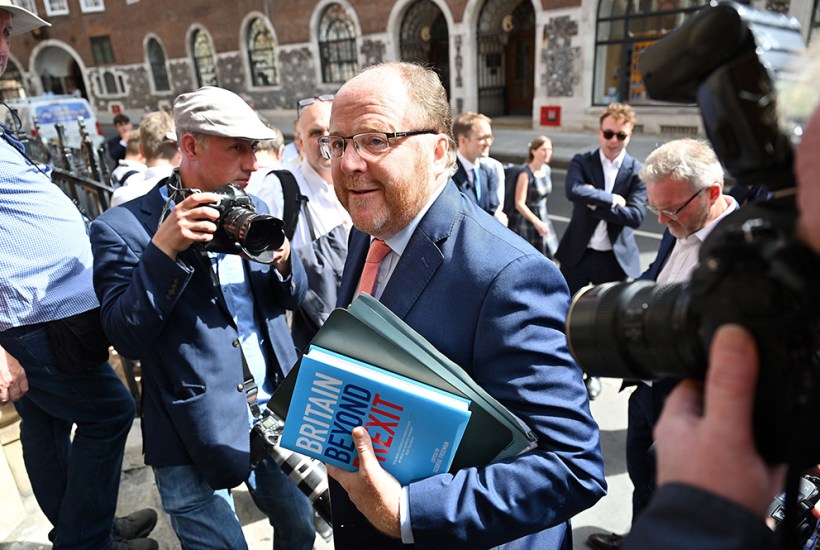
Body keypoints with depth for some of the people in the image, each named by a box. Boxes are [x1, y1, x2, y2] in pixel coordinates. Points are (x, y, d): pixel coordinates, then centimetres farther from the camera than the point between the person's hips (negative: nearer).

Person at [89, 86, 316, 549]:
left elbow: (293, 297, 7)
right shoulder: (122, 228, -10)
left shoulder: (253, 209, 4)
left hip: (279, 413, 5)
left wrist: (281, 257, -15)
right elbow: (127, 339, -14)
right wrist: (162, 250, -26)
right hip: (197, 439, -4)